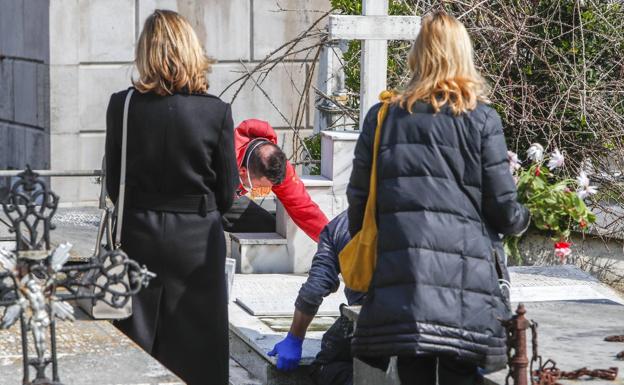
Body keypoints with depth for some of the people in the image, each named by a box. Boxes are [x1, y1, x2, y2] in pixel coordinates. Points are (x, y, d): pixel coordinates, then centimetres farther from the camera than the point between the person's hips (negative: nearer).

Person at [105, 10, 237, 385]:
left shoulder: (122, 106, -7)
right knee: (196, 352, 7)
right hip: (198, 238, -1)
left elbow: (114, 183, 2)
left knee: (137, 348, 9)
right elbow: (227, 193, -2)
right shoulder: (216, 111, -10)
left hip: (138, 232, 1)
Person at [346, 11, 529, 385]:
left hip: (399, 268, 2)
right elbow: (502, 204, 0)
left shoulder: (384, 117, 9)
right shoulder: (482, 119, 1)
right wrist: (521, 219, 22)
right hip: (464, 267, -2)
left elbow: (359, 196, 10)